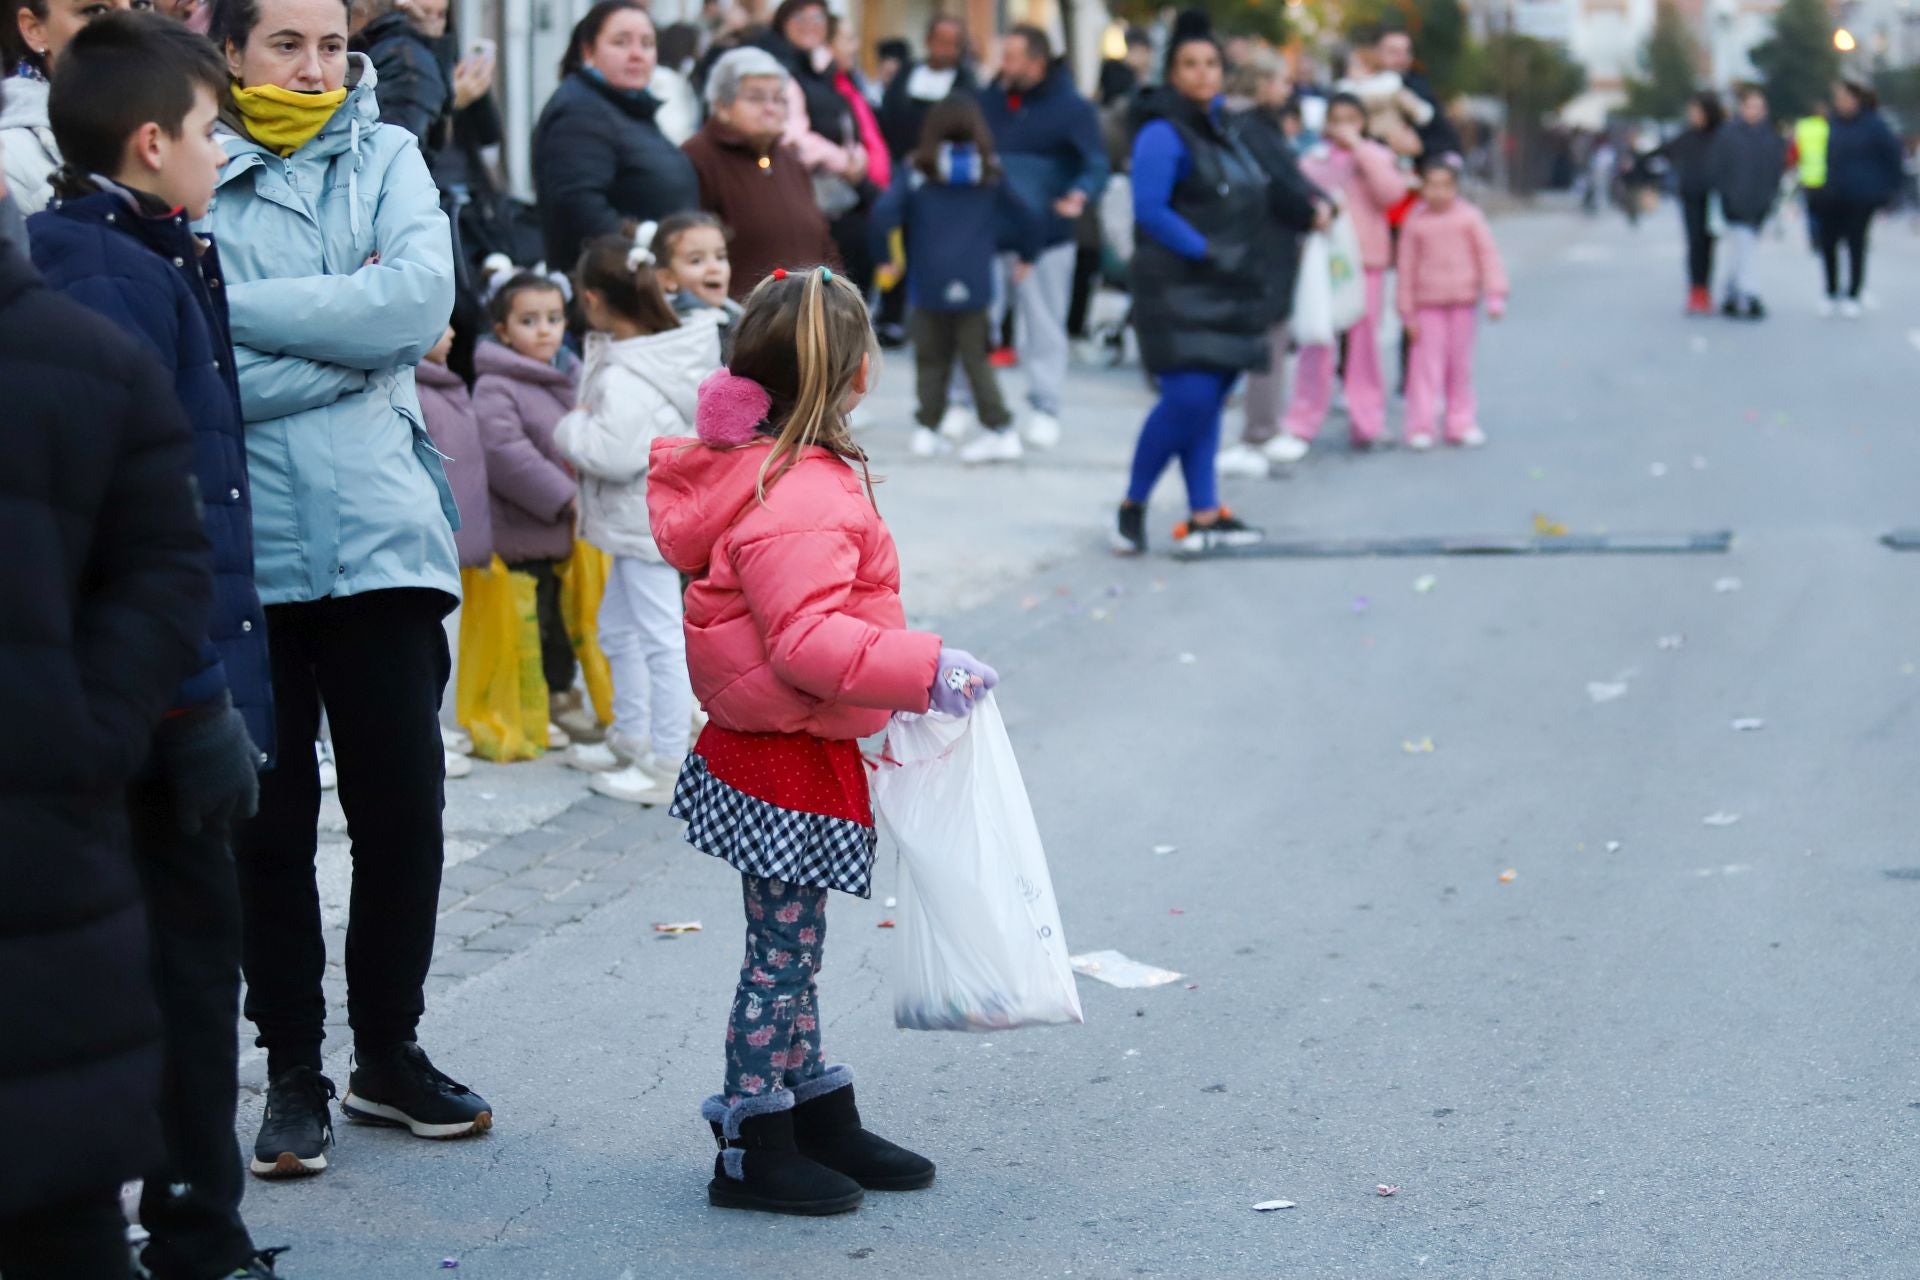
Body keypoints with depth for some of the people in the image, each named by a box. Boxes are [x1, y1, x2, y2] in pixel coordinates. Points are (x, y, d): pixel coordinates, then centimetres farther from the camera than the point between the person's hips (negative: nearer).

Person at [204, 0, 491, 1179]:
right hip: (244, 541, -2)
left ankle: (389, 1050, 23)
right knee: (271, 817, 6)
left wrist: (249, 305, -12)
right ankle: (293, 1072, 19)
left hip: (380, 531, 2)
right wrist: (353, 334, -11)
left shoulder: (386, 157, 7)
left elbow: (422, 299, -10)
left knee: (404, 805, 5)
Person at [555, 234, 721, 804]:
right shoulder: (676, 348, 5)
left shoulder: (624, 377, -25)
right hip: (640, 517, 11)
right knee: (618, 628, 23)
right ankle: (630, 739, 37)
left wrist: (573, 429, -16)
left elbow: (614, 452, -34)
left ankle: (667, 765, 4)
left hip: (650, 518, -11)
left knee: (660, 638, -3)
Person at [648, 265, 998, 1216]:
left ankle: (822, 1119, 31)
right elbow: (806, 640, -33)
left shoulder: (760, 464, 7)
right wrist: (924, 670, -32)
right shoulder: (802, 501, -26)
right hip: (789, 768, -11)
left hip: (773, 752, 11)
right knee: (782, 951, 0)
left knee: (790, 950, 19)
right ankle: (751, 1151, 10)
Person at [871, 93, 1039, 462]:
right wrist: (1026, 256, 24)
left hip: (928, 283, -1)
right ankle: (1001, 428, 1)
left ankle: (927, 429, 10)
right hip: (974, 285, 1)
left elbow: (884, 213, -12)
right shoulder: (992, 175, 3)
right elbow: (1027, 217, 7)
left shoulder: (916, 173, -3)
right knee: (976, 357, 7)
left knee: (931, 359, 10)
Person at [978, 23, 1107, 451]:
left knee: (1043, 325, 6)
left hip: (1043, 235, -3)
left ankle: (1044, 409, 14)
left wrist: (1081, 194, -32)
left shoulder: (1072, 108, -7)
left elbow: (1095, 163, -14)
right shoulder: (991, 101, 5)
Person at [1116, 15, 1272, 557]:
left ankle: (1205, 517, 11)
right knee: (1188, 399, -15)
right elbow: (1150, 210, -18)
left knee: (1208, 402, 8)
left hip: (1226, 295, 8)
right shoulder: (1163, 134, -10)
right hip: (1180, 293, -8)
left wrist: (1255, 275, 12)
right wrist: (1208, 253, -21)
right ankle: (1132, 506, 0)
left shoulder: (1221, 130, 16)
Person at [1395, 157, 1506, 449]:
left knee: (1460, 362, 9)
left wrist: (1495, 296, -8)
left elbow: (1488, 255, -1)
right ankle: (1421, 427, -1)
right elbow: (1407, 266, 0)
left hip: (1463, 303, 1)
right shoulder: (1415, 222, -4)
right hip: (1428, 304, -1)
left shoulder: (1470, 217, -2)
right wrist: (1408, 311, 0)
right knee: (1426, 362, -4)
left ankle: (1461, 423, 18)